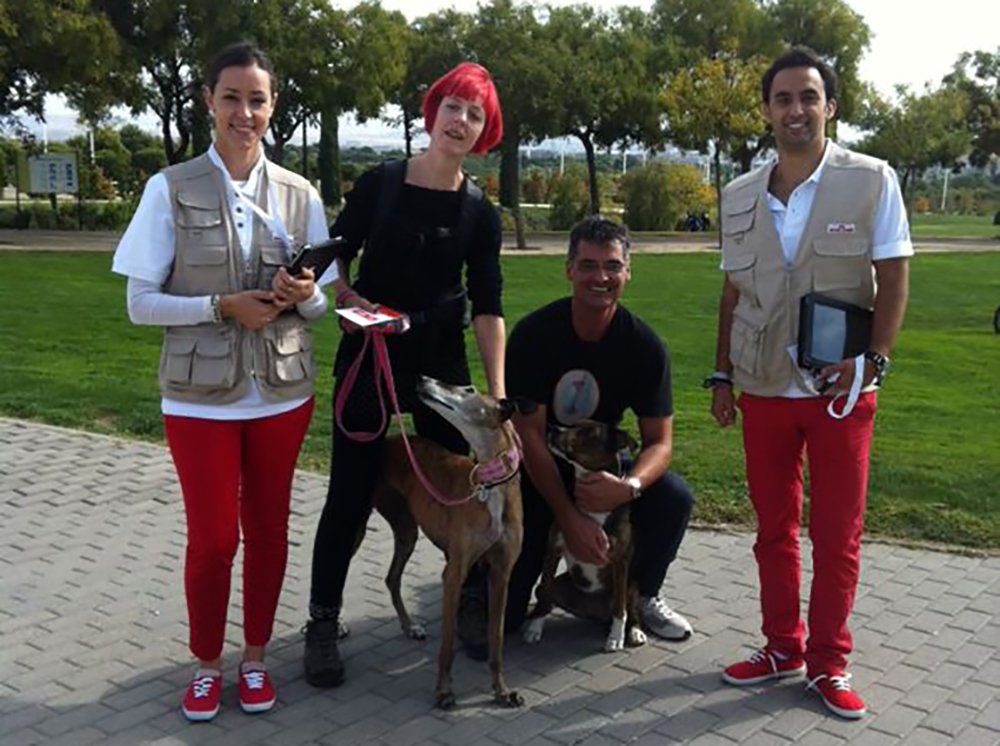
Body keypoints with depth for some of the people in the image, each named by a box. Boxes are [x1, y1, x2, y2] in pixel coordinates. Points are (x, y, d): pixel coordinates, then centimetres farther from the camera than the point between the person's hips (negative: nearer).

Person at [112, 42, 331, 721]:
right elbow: (141, 303, -7)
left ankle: (256, 657, 30)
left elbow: (320, 304, 7)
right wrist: (223, 306, -19)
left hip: (281, 391, 3)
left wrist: (303, 297, -16)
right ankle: (207, 663, 27)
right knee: (213, 537, 4)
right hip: (201, 395, -2)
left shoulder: (299, 194, 2)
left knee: (268, 530, 11)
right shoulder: (171, 189, -6)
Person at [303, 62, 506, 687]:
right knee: (351, 492, 0)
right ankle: (324, 621, 16)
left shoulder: (480, 212, -1)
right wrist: (350, 298, -15)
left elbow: (488, 306, -5)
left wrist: (497, 390, -12)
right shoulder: (380, 184, -4)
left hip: (441, 358, 2)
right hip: (368, 352, -1)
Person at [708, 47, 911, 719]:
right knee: (774, 527, 12)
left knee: (837, 534, 5)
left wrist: (874, 359, -17)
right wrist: (722, 374, 8)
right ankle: (782, 646, 27)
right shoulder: (741, 196, 6)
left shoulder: (872, 181, -4)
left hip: (839, 389, -3)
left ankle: (828, 661, 19)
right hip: (763, 388, 3)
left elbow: (894, 280, -5)